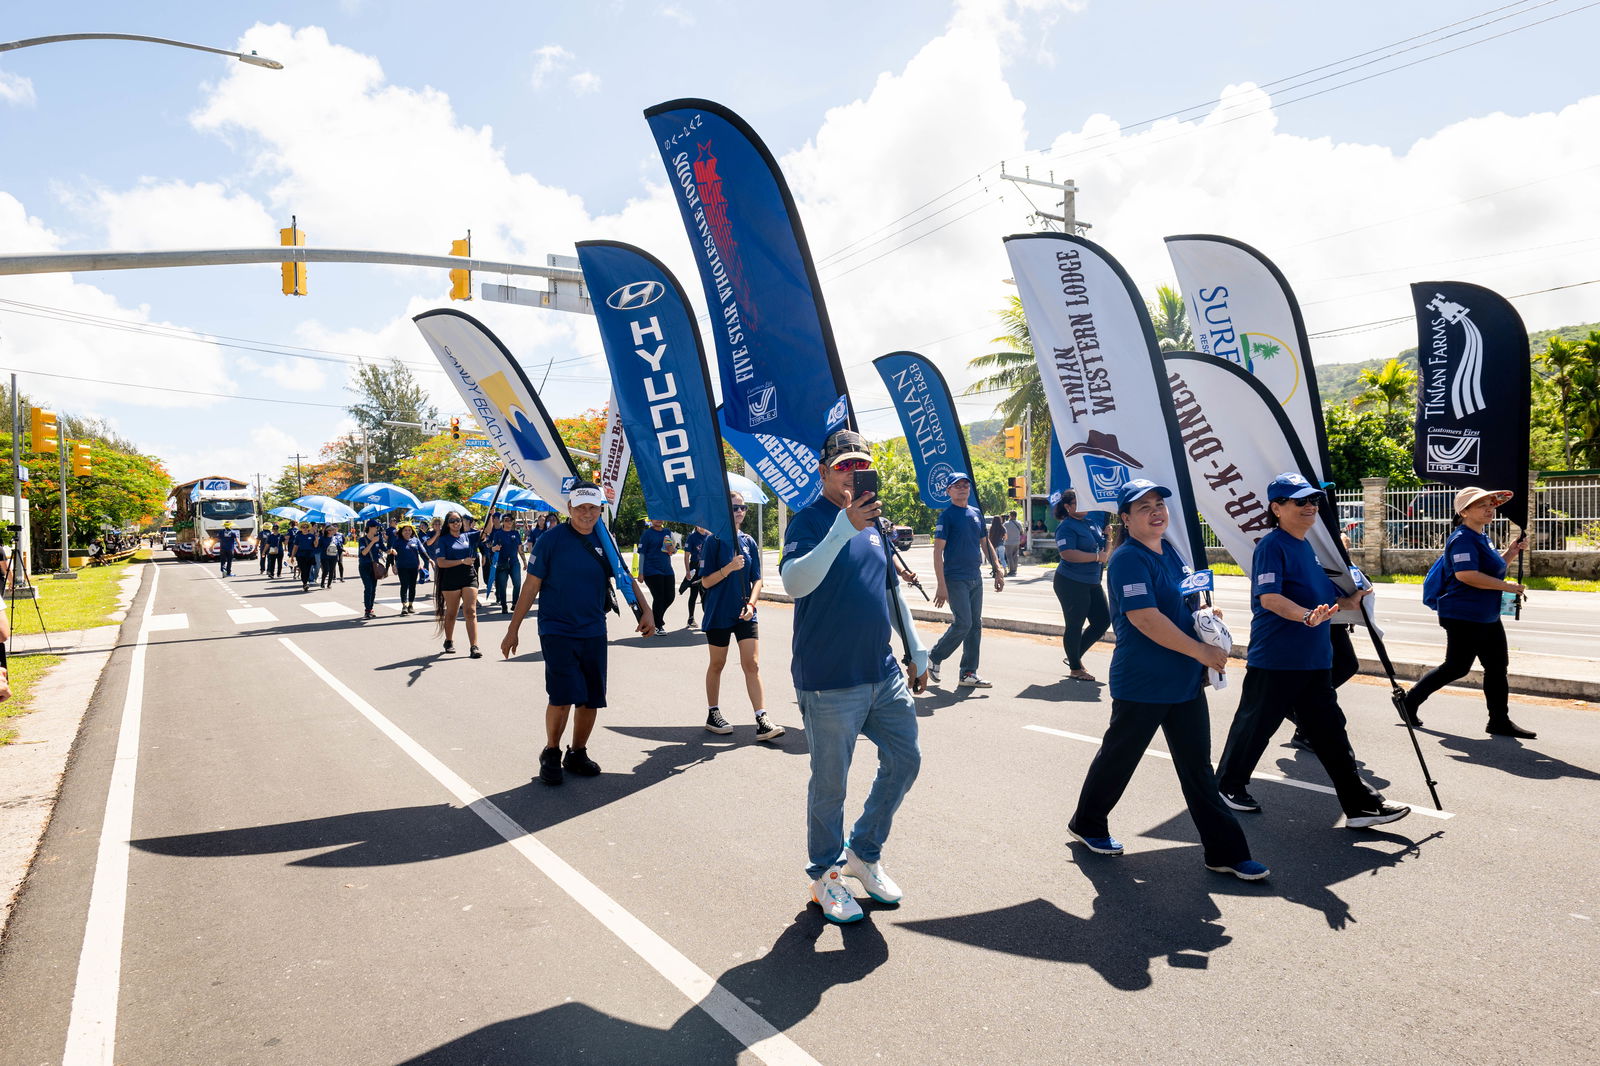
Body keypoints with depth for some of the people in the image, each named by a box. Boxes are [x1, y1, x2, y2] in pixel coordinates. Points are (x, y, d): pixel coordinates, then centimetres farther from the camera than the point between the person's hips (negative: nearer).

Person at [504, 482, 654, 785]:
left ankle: (577, 754, 27)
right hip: (557, 631, -4)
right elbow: (531, 585, -4)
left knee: (591, 699, 8)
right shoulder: (552, 539, -8)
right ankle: (551, 755, 9)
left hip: (594, 632, 4)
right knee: (563, 695, -14)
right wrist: (512, 630, -3)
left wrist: (645, 611, -1)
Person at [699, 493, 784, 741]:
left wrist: (751, 603, -8)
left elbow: (756, 579, 8)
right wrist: (729, 568, -23)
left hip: (744, 614, 3)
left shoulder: (749, 542, 6)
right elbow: (706, 582, -8)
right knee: (717, 665, 10)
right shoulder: (713, 540, -6)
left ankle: (762, 721, -5)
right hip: (718, 613, -3)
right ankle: (712, 714, 26)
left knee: (752, 665, -3)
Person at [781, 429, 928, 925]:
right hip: (830, 682, -7)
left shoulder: (873, 521, 12)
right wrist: (844, 528, -35)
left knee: (905, 759, 13)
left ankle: (864, 852, 32)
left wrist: (916, 650, 20)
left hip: (884, 674, 7)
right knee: (830, 783, 4)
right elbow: (794, 583, -29)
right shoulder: (809, 521, -10)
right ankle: (825, 875, 25)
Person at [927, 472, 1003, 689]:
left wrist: (997, 570, 14)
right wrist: (941, 585, -19)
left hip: (975, 579, 7)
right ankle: (934, 657, 9)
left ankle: (969, 674, 12)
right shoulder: (946, 515, -7)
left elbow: (985, 543, 22)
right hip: (955, 579, -7)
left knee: (975, 625, 6)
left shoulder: (976, 513, 13)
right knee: (963, 623, -12)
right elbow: (938, 551, -12)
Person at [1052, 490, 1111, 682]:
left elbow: (1105, 551, 21)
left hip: (1092, 583, 8)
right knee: (1075, 625, 0)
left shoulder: (1092, 523, 13)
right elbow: (1068, 553, -25)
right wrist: (1097, 556, -20)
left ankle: (1076, 656, 25)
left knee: (1102, 621, 10)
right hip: (1071, 582, -8)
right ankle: (1075, 668, 13)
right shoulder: (1066, 526, -11)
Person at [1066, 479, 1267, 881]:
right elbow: (1145, 618, -25)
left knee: (1198, 768, 10)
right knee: (1119, 756, 10)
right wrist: (1201, 651, -21)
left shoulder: (1171, 552, 10)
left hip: (1185, 681, 8)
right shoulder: (1128, 559, -16)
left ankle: (1226, 852, 16)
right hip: (1141, 684, -7)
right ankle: (1087, 824, 31)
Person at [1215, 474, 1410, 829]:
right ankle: (1228, 785, 25)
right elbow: (1269, 598, -25)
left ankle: (1361, 804, 11)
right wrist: (1308, 616, -39)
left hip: (1315, 660, 8)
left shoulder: (1307, 547, 15)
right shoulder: (1272, 546, -13)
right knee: (1254, 724, 7)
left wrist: (1348, 602, 13)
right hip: (1274, 660, -8)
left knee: (1330, 733, 8)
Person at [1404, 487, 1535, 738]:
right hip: (1464, 616, -10)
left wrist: (1510, 553, 11)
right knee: (1456, 667, -2)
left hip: (1487, 616, 10)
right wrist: (1506, 586, -22)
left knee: (1497, 665, 8)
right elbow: (1467, 574, -29)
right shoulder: (1463, 539, -17)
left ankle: (1500, 721, 15)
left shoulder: (1482, 537, 15)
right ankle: (1409, 701, 11)